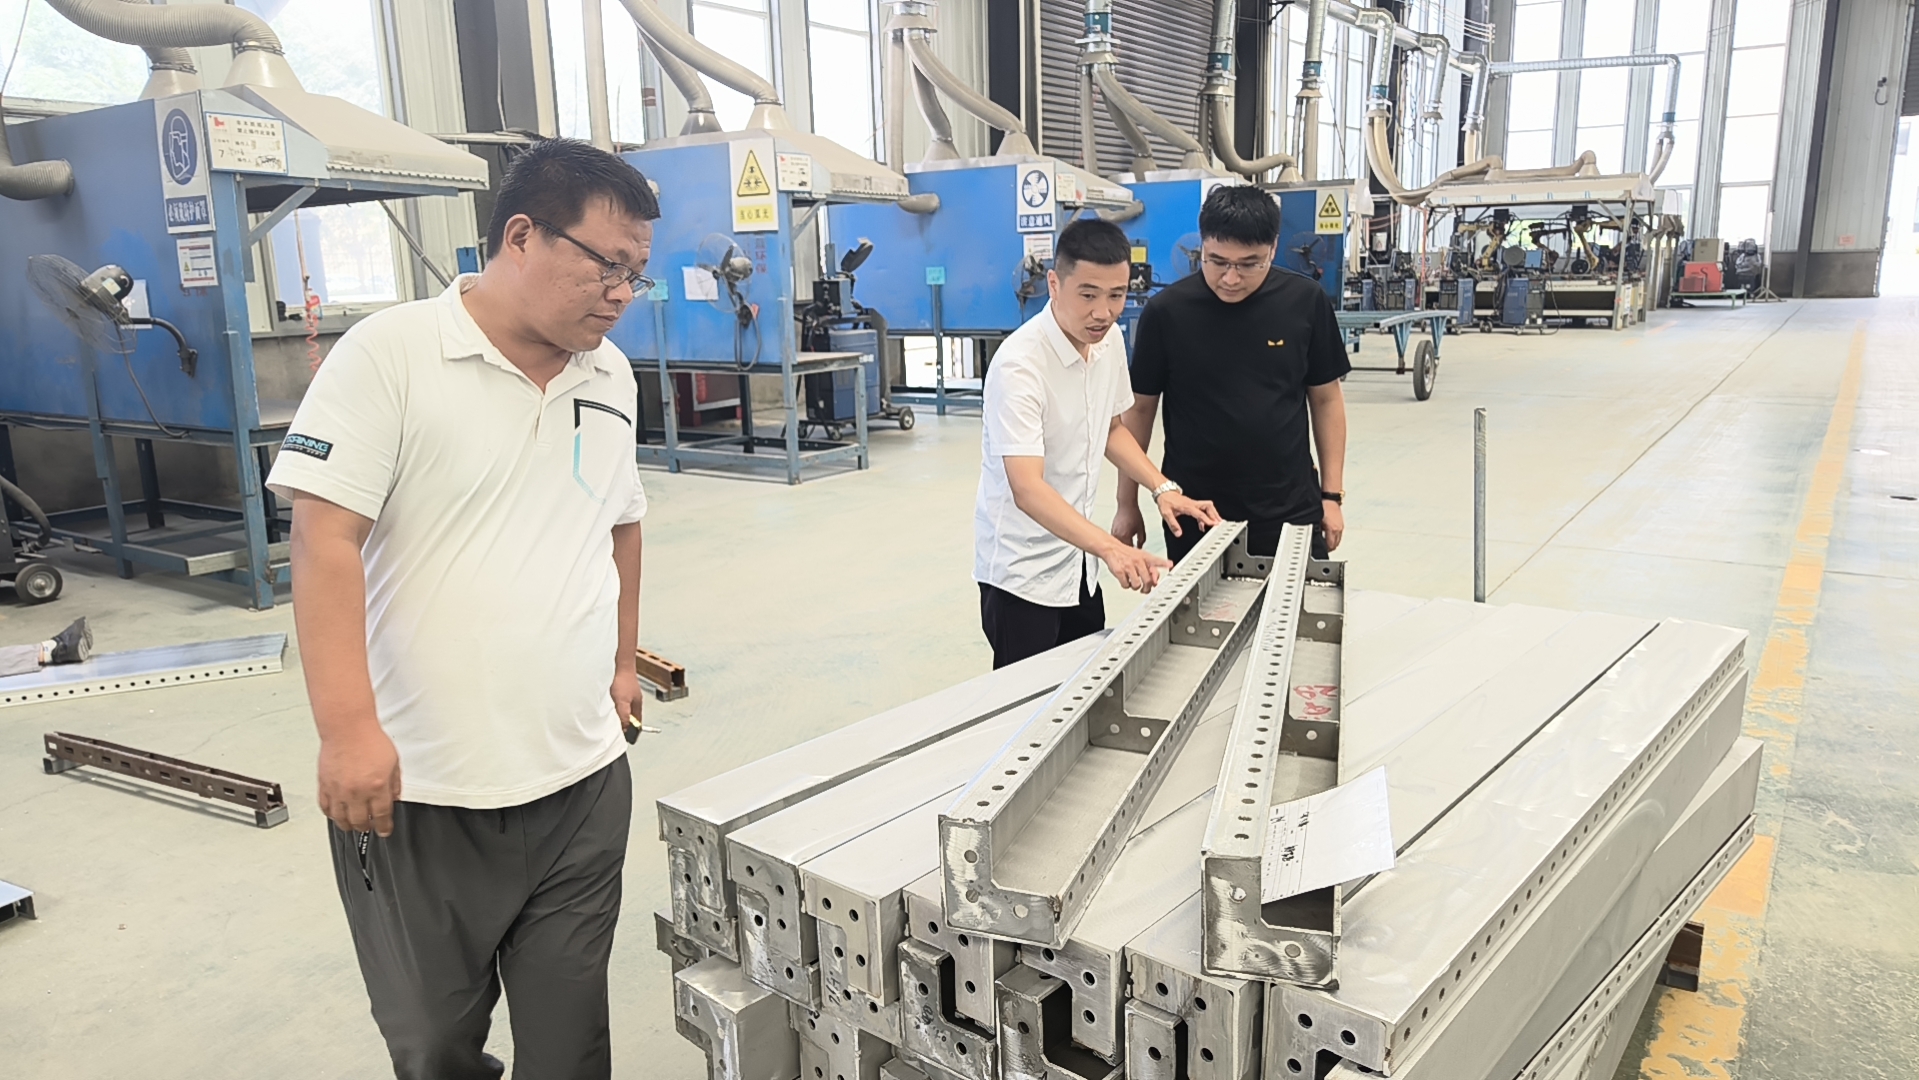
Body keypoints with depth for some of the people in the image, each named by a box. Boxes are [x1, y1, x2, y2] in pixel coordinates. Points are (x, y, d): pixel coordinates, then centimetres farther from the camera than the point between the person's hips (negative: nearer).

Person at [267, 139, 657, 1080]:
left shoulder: (611, 376, 9)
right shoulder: (389, 355, -9)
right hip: (416, 790, -4)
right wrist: (347, 728, -22)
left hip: (582, 780, 5)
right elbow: (325, 536, -15)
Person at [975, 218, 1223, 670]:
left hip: (1078, 558, 7)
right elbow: (1026, 488, -35)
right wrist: (1110, 548, -47)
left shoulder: (1109, 341, -1)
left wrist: (1163, 488, 0)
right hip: (1022, 569, -7)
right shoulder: (1019, 364, -25)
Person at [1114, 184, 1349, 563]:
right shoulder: (1166, 311, -8)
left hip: (1290, 508, 1)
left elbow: (1326, 399, 5)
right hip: (1193, 512, -1)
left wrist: (1332, 493, 4)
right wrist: (1128, 504, 3)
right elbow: (1140, 408, 1)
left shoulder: (1305, 302, -5)